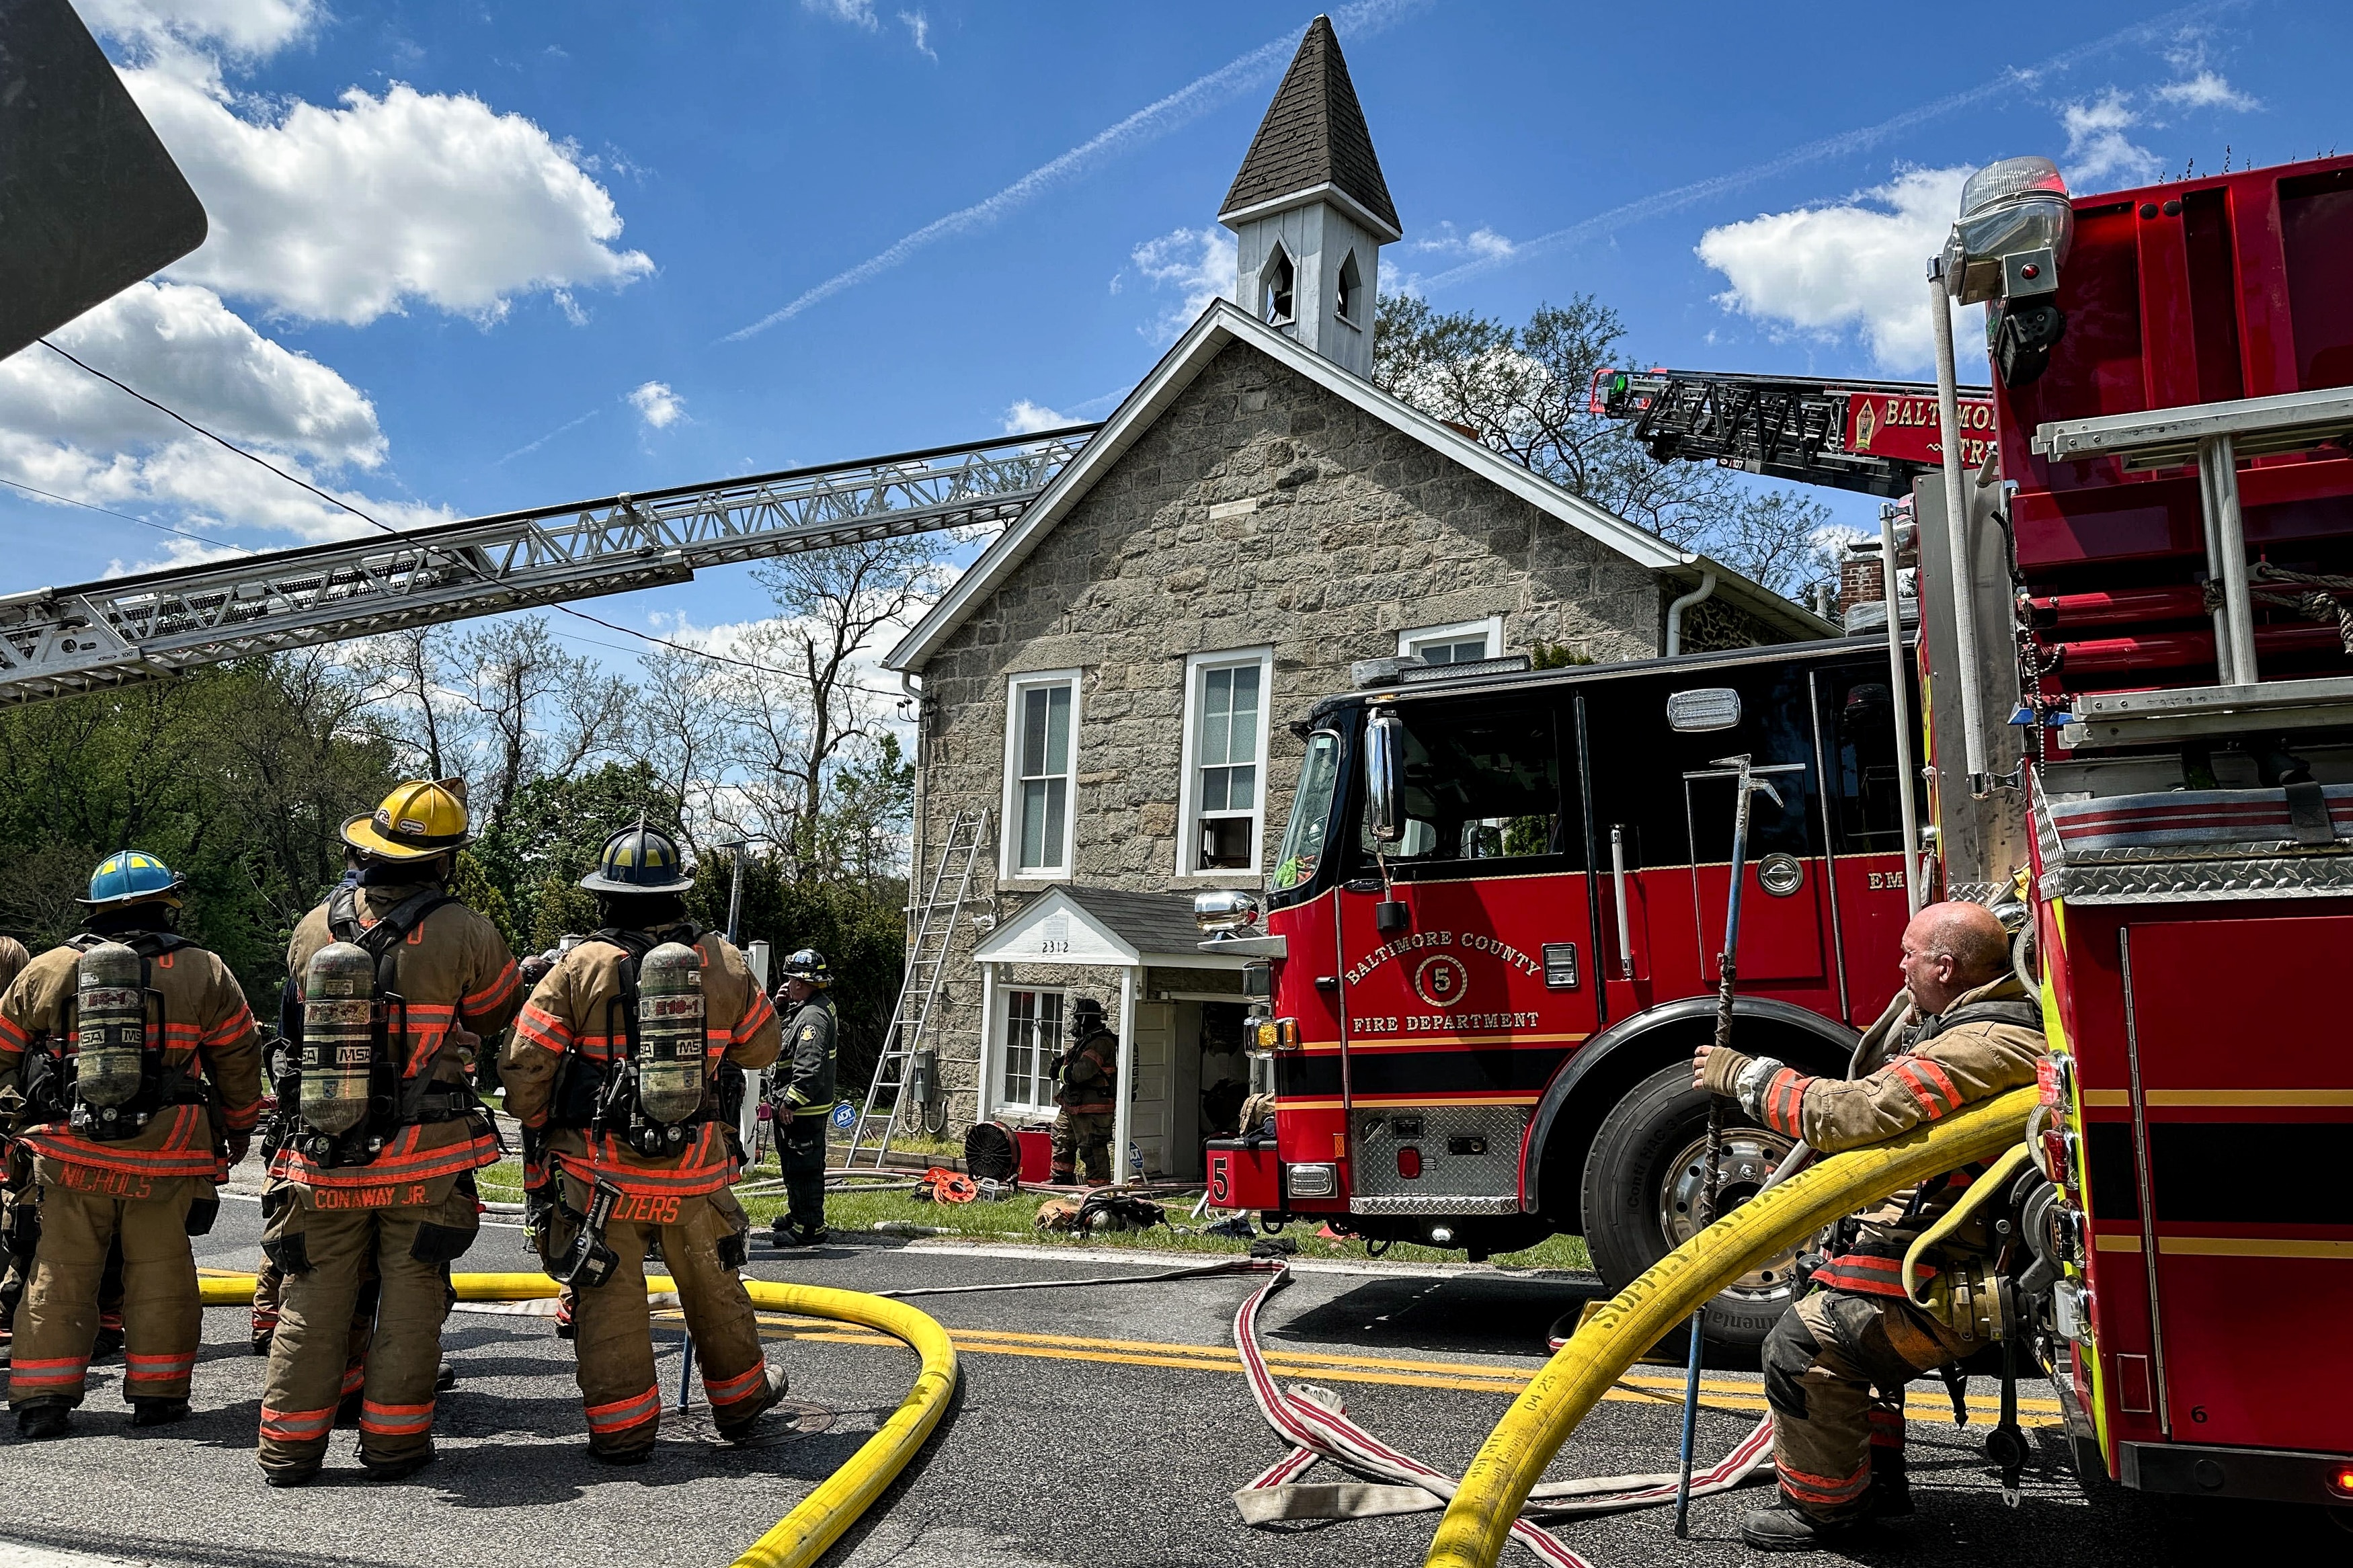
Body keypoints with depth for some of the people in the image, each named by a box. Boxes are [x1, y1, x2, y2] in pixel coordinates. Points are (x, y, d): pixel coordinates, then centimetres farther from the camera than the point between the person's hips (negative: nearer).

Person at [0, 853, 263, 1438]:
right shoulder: (204, 973, 0)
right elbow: (239, 1061, 5)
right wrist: (239, 1129, 20)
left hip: (71, 1154, 2)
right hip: (166, 1159, -1)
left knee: (61, 1274, 10)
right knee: (159, 1273, 8)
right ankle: (157, 1394, 14)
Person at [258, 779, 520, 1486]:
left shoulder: (314, 927, 0)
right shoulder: (464, 932, -12)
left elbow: (302, 1017, 14)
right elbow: (502, 1014, 1)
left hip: (324, 1154, 3)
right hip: (426, 1157, -3)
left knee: (313, 1300, 13)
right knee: (409, 1299, 8)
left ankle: (289, 1444, 19)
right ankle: (392, 1441, 14)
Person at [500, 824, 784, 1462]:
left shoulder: (580, 967, -10)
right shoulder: (724, 961, -2)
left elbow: (524, 1068, -9)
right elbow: (762, 1048, 11)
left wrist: (539, 1124, 9)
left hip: (599, 1168, -2)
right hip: (694, 1169, 3)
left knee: (609, 1297, 9)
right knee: (714, 1288, 18)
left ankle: (621, 1428, 16)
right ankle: (740, 1401, 34)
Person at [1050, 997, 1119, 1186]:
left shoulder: (1101, 1043, -21)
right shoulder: (1086, 1039, 13)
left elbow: (1079, 1073, -27)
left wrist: (1060, 1072, -8)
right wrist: (1063, 1062, 5)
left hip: (1092, 1111, -11)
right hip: (1073, 1105, 11)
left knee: (1092, 1150, -7)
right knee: (1062, 1142, 23)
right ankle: (1061, 1181, 36)